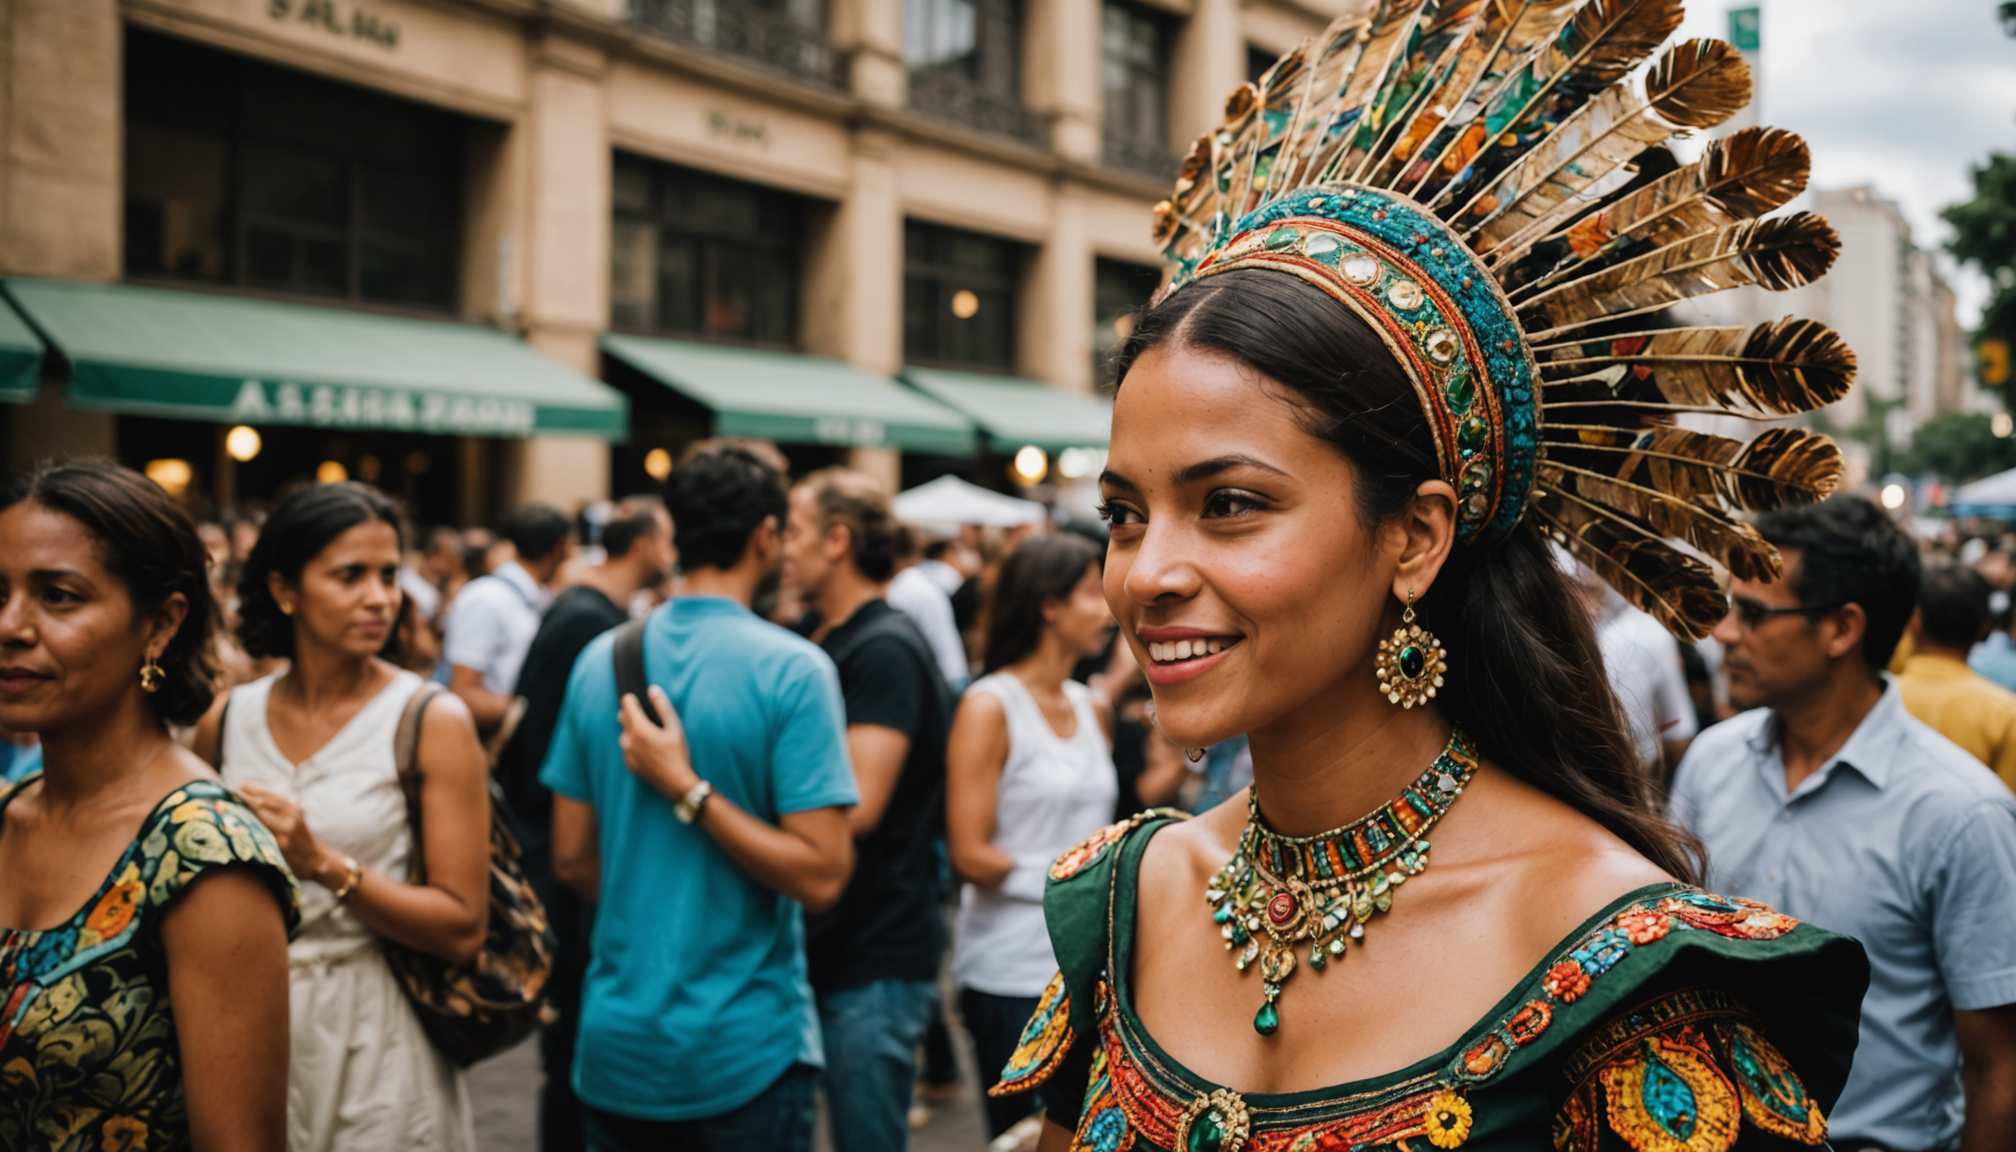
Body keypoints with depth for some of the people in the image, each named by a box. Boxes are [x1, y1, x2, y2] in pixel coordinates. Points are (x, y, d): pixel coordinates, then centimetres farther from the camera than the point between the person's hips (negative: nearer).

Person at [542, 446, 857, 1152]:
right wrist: (691, 791, -15)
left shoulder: (600, 660, 2)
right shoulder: (791, 669, -14)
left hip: (615, 1045, 5)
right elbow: (821, 876, -20)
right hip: (744, 1054, -5)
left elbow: (572, 861, 7)